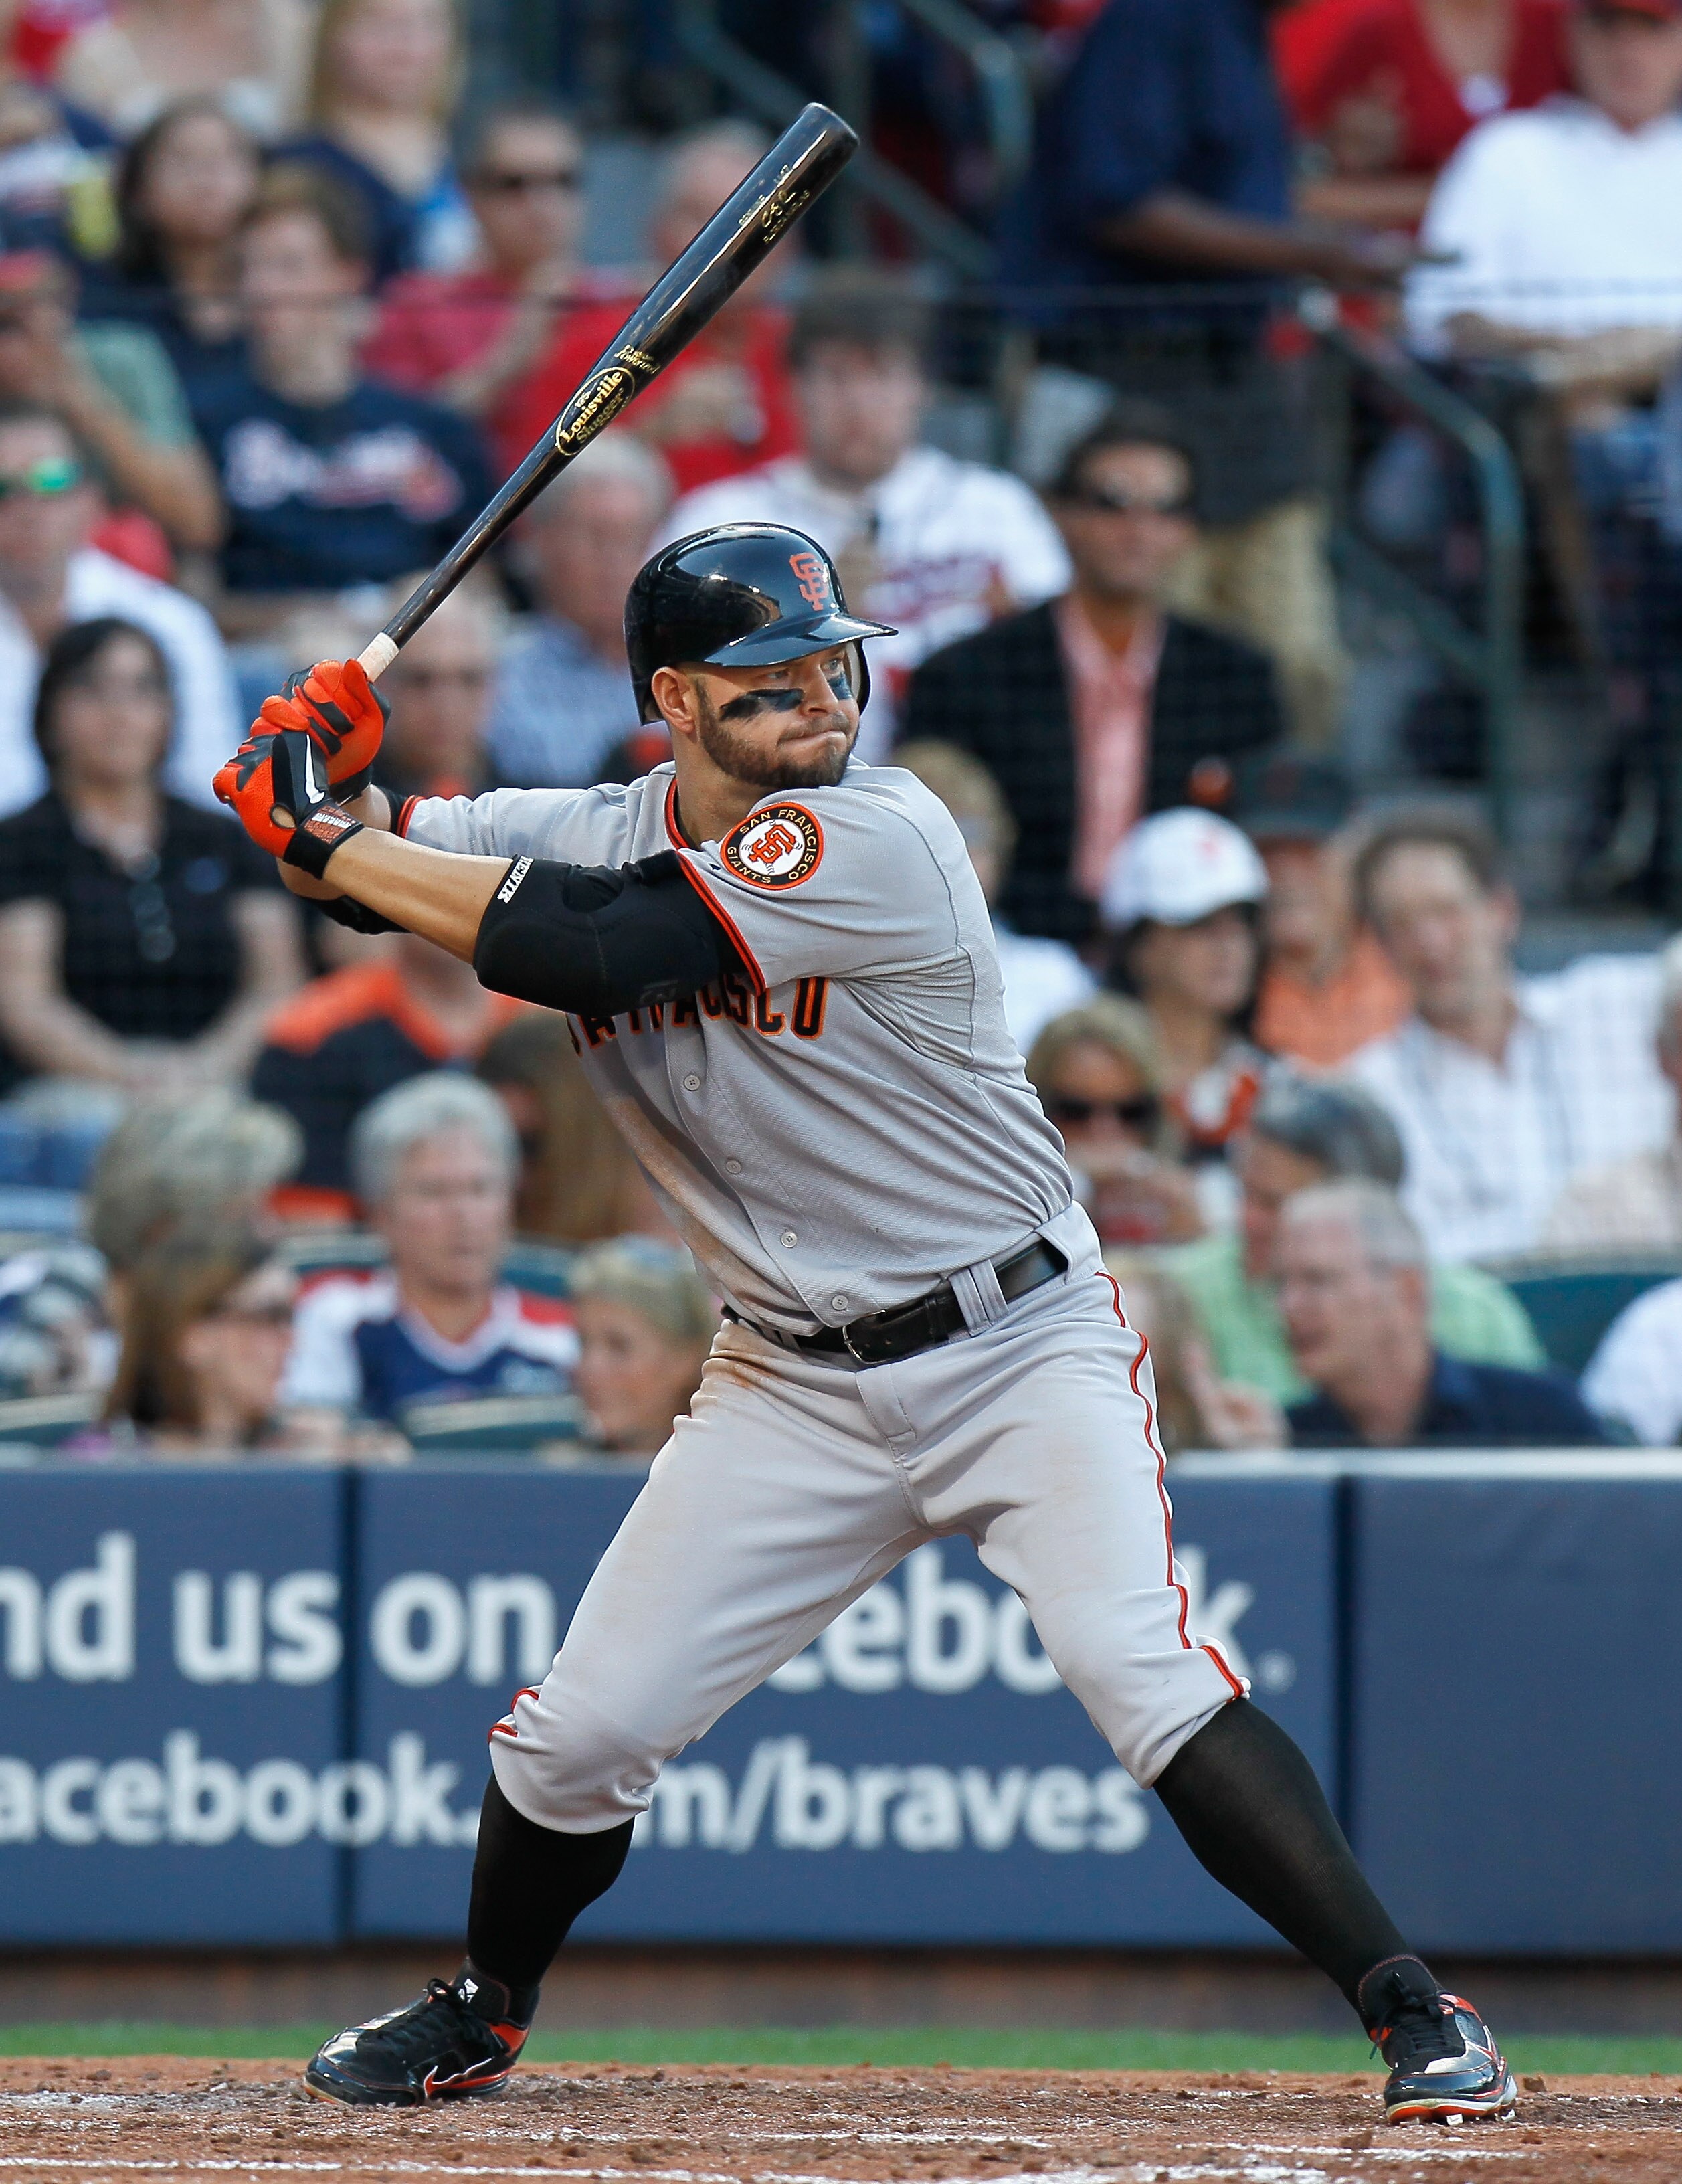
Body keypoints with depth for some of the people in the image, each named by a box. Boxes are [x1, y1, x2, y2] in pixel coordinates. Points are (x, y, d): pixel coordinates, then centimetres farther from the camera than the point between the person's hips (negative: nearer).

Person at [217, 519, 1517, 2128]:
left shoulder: (879, 844, -21)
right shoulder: (586, 836, -1)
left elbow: (591, 951, -28)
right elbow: (353, 859, 3)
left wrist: (330, 840, -20)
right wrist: (320, 786, -20)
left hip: (1023, 1348, -5)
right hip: (794, 1388, 5)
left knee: (1145, 1675, -23)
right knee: (579, 1731, 3)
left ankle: (1412, 2011, -19)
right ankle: (483, 2012, 31)